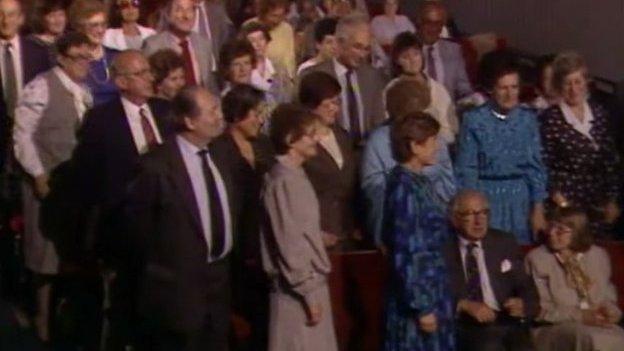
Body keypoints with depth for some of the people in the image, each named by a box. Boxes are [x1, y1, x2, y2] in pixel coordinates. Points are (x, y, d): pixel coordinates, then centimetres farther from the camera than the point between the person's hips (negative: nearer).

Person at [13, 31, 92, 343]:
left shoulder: (83, 92, 8)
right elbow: (22, 134, -16)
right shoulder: (41, 88, -15)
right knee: (50, 256, 3)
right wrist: (39, 175, -18)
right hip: (50, 183, -7)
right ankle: (46, 323, 17)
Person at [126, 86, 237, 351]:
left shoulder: (221, 161, 6)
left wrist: (221, 265, 14)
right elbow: (138, 225, -9)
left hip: (219, 282, 7)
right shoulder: (158, 166, -18)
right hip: (177, 287, -7)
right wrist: (161, 264, 0)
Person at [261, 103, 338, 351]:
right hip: (298, 289, -9)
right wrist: (308, 293, -18)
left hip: (310, 281, 9)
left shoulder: (295, 175, 10)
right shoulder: (283, 181, -18)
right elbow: (289, 243, -20)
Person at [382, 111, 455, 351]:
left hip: (431, 288, 9)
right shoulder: (405, 188, -18)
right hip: (416, 294, -9)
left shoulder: (418, 182, 9)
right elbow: (407, 254, -20)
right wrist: (421, 307, -20)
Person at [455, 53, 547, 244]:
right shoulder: (474, 120, -7)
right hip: (486, 199, -3)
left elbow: (536, 166, 5)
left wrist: (538, 209, 4)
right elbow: (466, 170, -4)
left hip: (521, 201, 3)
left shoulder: (528, 118, 2)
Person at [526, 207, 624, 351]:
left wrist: (610, 311, -3)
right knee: (587, 338, -36)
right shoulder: (537, 258, -1)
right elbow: (539, 308, -6)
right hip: (554, 328, -4)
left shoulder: (598, 255, 12)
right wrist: (580, 316, -16)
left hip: (597, 325, 4)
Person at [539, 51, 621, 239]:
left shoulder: (599, 113, 7)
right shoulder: (550, 118, -6)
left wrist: (612, 200, 9)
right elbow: (544, 164, -6)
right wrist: (558, 198, -11)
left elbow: (611, 160, 10)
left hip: (597, 203, 4)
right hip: (565, 199, -4)